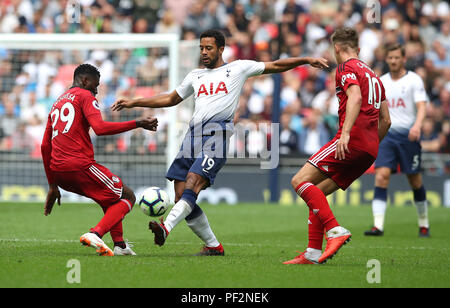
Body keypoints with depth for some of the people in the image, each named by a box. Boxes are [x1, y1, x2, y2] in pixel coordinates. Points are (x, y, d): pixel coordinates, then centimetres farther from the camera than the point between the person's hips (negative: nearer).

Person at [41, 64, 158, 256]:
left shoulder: (57, 104, 26)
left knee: (111, 195, 28)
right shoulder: (85, 96, 2)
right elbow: (100, 128, -16)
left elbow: (45, 147, 26)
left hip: (57, 169, 8)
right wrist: (138, 124, -13)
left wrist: (53, 186, 28)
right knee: (127, 197, 3)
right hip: (79, 165, -8)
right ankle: (95, 234, -20)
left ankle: (119, 245, 14)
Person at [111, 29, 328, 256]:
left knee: (192, 185, -25)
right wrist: (134, 103, 32)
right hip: (193, 135, 6)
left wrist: (306, 60, 6)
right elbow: (171, 99, 35)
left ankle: (166, 228, -43)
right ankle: (213, 246, 7)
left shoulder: (238, 68, 13)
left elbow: (275, 66, 16)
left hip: (216, 136, -6)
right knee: (181, 197, -3)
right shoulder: (195, 76, 26)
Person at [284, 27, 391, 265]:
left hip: (352, 140, -9)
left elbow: (356, 98, -20)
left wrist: (346, 132, -31)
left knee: (300, 181, -13)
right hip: (370, 150, 9)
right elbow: (386, 121, 26)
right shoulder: (373, 76, 27)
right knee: (317, 192, 14)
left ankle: (336, 231, -25)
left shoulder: (346, 68, 0)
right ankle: (313, 253, 7)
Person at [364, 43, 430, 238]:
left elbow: (422, 106, -13)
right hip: (387, 134, 3)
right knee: (382, 175, -14)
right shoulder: (382, 82, 11)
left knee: (415, 180, 4)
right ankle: (378, 225, -20)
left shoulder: (414, 80, -3)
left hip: (409, 135, -3)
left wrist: (417, 125, -30)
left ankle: (424, 224, 22)